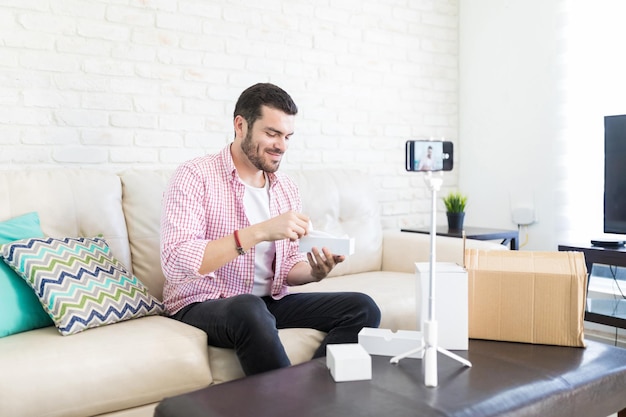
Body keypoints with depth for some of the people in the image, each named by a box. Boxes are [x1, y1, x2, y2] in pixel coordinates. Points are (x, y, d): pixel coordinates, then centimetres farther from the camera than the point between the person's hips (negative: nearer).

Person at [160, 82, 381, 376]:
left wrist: (314, 272, -12)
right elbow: (175, 260, -22)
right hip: (202, 305, -6)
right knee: (250, 309, -40)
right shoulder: (195, 176, -9)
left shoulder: (287, 188, 10)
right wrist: (260, 232, -29)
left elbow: (288, 267, 13)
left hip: (270, 302, 6)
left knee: (363, 308, -12)